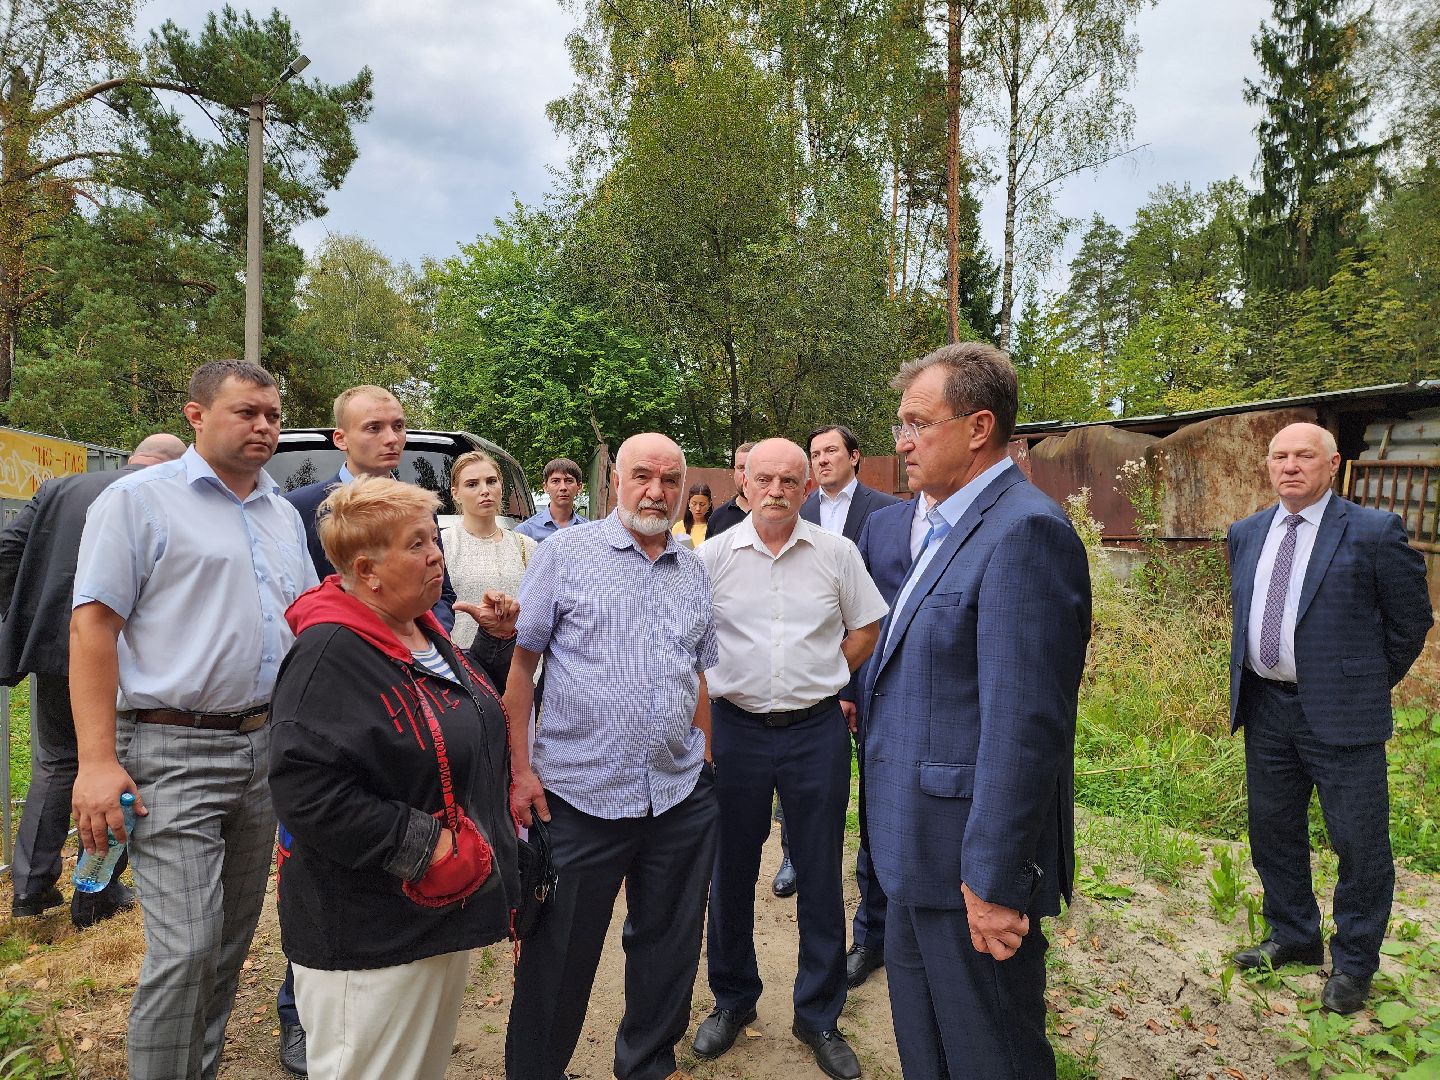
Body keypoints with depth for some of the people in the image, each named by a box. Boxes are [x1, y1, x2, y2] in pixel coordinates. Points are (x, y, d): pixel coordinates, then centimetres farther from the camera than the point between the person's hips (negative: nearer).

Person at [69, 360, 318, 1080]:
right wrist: (97, 761, -18)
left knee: (232, 941, 16)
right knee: (186, 950, -8)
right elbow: (92, 625, -11)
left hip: (263, 746, 6)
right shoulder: (141, 499, -5)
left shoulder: (283, 515, 13)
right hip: (174, 751, -6)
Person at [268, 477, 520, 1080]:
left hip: (447, 914, 9)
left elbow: (472, 722, 19)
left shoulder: (423, 631, 6)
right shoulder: (331, 653, -22)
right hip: (371, 935, -9)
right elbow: (306, 789, -29)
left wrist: (497, 640, 6)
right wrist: (421, 845, -26)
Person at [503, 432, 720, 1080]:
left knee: (669, 946, 17)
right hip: (580, 795, -4)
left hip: (681, 797, 4)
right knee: (560, 953, 9)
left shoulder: (694, 572, 9)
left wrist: (704, 766, 13)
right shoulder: (566, 554, -4)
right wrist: (520, 769, -9)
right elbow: (519, 661, -4)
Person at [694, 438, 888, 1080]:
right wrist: (744, 687, 4)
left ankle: (818, 1016, 27)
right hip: (736, 729, 1)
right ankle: (733, 999, 35)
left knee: (821, 876, 9)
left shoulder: (836, 553, -1)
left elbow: (866, 627, 10)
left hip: (817, 731, 0)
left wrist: (820, 682, 5)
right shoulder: (713, 556, -2)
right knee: (731, 871, 13)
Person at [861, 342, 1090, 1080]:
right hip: (921, 852, 9)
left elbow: (1023, 724, -25)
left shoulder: (1023, 530, -21)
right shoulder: (951, 526, 11)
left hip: (971, 864, -9)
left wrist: (996, 881, -22)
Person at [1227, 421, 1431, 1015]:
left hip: (1341, 713, -5)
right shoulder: (1246, 534, 8)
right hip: (1265, 708, 6)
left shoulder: (1374, 531, -9)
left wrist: (1371, 684, 5)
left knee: (1359, 844, 6)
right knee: (1273, 832, 17)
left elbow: (1410, 619, -2)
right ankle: (1293, 938, 37)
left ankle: (1352, 964, 26)